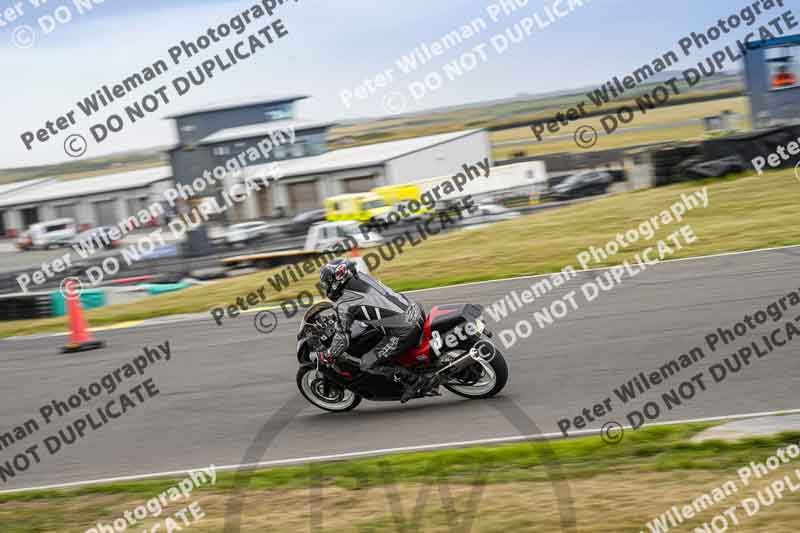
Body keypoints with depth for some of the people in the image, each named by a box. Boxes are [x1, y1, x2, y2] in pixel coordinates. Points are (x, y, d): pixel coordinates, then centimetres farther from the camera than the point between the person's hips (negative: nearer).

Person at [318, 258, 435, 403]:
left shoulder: (344, 305, -9)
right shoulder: (361, 276, 11)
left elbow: (342, 338, -5)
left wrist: (328, 356, 12)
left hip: (403, 331, -9)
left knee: (368, 364, 0)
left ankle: (417, 381, -3)